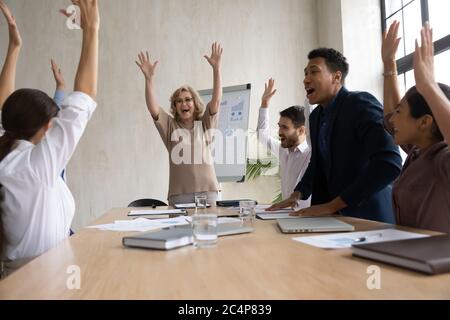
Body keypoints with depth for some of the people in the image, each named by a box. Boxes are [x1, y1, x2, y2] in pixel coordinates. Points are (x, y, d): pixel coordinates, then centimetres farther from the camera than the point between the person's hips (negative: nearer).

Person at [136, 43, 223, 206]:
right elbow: (153, 108, -4)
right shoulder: (170, 126, 10)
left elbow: (216, 100, -3)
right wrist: (149, 78, -16)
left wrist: (216, 69, -13)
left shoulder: (205, 124, 10)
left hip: (207, 190, 1)